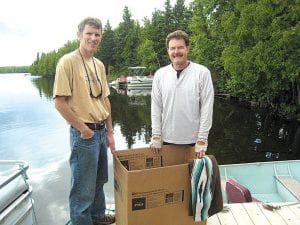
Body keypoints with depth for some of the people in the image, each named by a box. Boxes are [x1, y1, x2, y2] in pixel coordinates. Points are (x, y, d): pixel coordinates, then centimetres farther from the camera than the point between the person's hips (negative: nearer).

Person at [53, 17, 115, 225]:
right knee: (83, 187, 5)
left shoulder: (99, 65, 9)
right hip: (84, 133, -7)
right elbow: (59, 102, -15)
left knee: (99, 180, 22)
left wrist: (109, 132, 10)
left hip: (101, 131, 8)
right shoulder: (68, 61, -12)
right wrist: (83, 129, -13)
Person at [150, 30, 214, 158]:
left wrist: (202, 139, -10)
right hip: (167, 140, 3)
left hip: (193, 141, -2)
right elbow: (156, 107, 2)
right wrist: (156, 135, -1)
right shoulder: (160, 74, 1)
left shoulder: (202, 73, -7)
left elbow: (207, 108, -8)